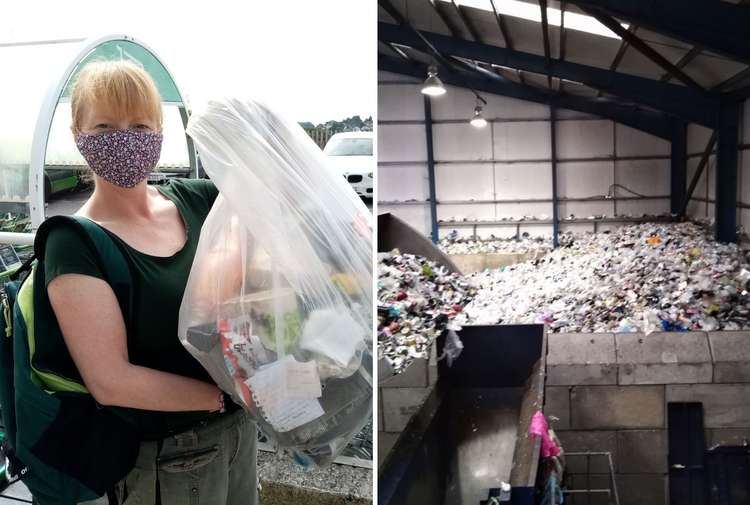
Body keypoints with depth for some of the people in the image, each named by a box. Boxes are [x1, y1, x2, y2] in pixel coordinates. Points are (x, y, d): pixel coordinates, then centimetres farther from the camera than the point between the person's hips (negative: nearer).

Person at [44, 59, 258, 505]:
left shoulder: (200, 199, -2)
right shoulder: (74, 244, -16)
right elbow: (111, 381, -21)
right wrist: (226, 394, -15)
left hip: (240, 425, 5)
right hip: (166, 459, -5)